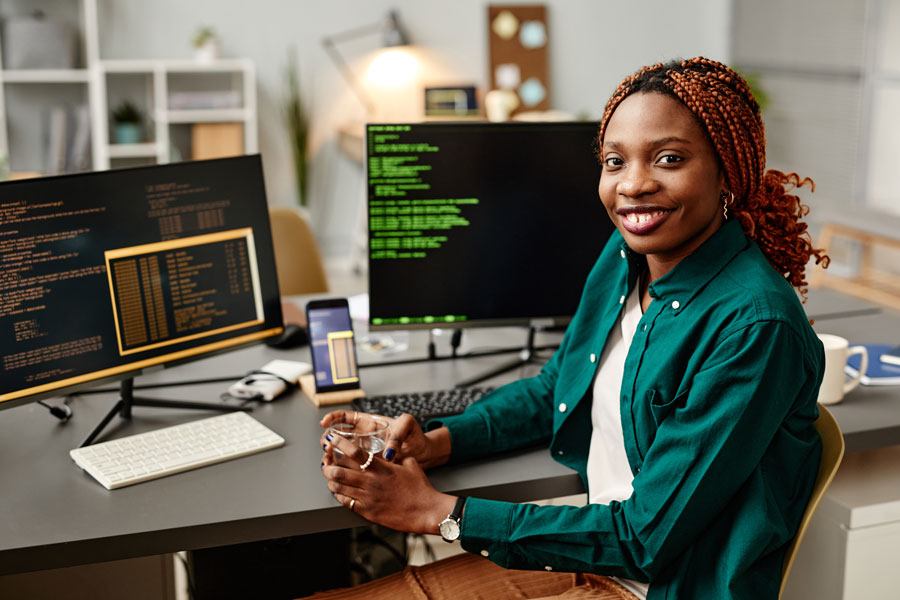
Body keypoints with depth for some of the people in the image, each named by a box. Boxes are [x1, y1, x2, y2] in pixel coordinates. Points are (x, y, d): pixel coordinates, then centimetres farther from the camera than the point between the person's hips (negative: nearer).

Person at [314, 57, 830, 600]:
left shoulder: (756, 326, -25)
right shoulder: (626, 255, -1)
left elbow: (646, 537, -22)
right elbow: (555, 387, 16)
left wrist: (437, 511, -18)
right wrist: (434, 443, -2)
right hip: (589, 555, 7)